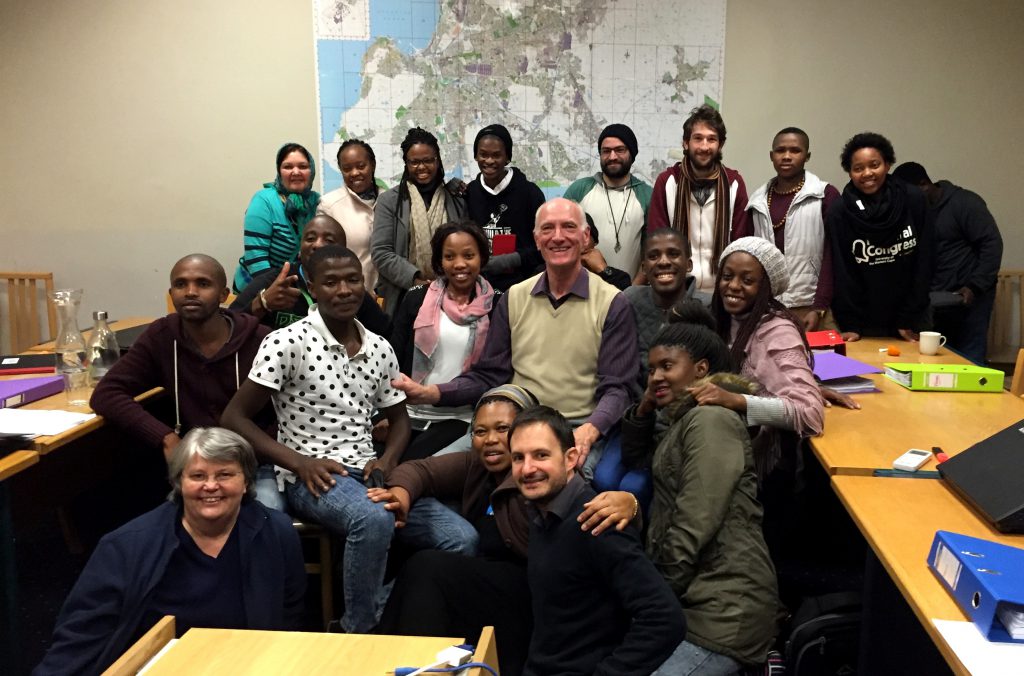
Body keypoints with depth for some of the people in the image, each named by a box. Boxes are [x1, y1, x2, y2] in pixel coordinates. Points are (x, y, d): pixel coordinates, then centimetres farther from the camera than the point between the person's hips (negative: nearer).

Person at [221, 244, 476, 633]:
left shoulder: (380, 349, 9)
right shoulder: (286, 343, -7)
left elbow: (398, 417, 22)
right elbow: (234, 418, -6)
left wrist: (387, 462, 0)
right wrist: (298, 462, -17)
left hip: (367, 474, 6)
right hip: (312, 479, -5)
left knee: (462, 538, -13)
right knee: (374, 521, -37)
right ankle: (358, 631, -12)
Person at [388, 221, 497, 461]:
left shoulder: (495, 307, 2)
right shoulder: (416, 299, 6)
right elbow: (394, 359, 5)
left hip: (461, 419, -2)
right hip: (409, 414, 2)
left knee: (411, 466, -24)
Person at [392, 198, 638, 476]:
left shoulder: (612, 304, 1)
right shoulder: (514, 298, 13)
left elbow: (616, 388, -2)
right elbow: (489, 375, 13)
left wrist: (589, 430, -23)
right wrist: (431, 393, -4)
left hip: (578, 431, -3)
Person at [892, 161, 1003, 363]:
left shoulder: (964, 202, -9)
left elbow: (992, 243, -11)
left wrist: (975, 286, -18)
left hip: (968, 296, -5)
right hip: (936, 298, 6)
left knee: (969, 360, -4)